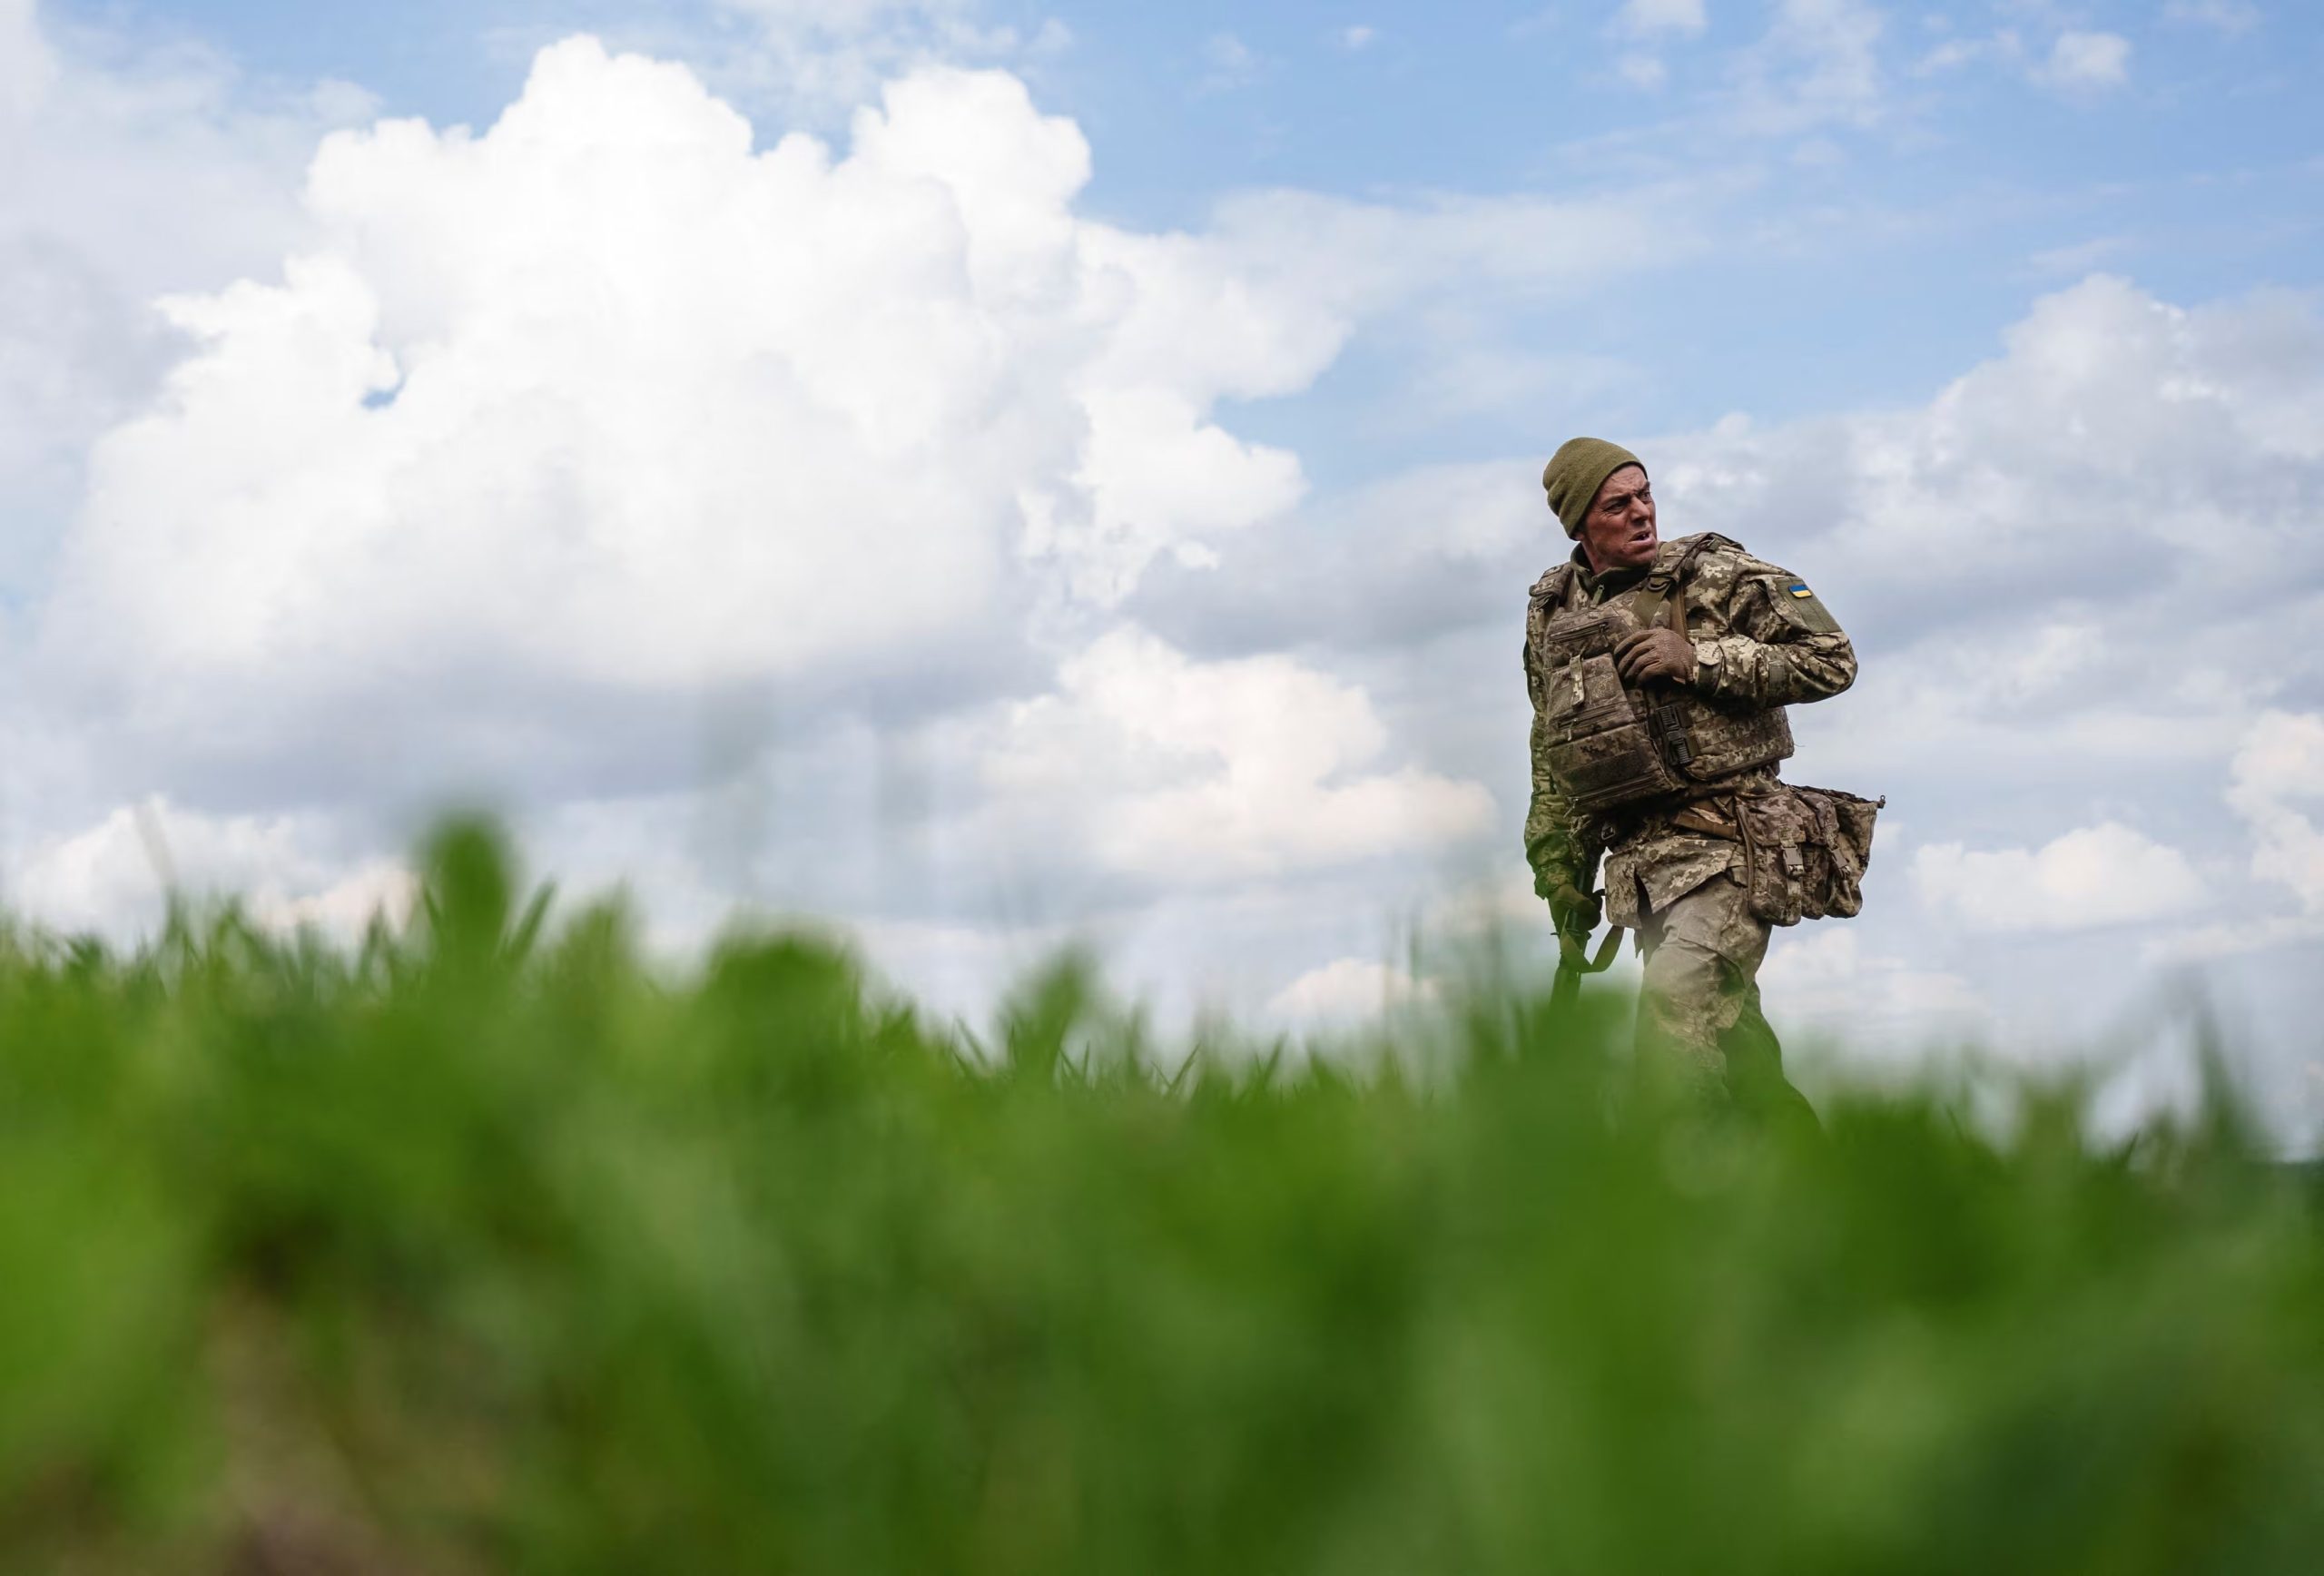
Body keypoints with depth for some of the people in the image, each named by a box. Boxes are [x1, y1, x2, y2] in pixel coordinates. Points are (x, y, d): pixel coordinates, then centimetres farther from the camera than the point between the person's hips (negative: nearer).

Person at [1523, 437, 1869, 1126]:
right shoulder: (1552, 616, 13)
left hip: (1729, 847, -5)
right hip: (1643, 862, 6)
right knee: (1728, 1038, 10)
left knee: (1672, 1014, -23)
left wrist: (1698, 660, -13)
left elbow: (1831, 660, -6)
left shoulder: (1718, 577, -2)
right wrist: (1559, 869, 19)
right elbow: (1553, 759, 21)